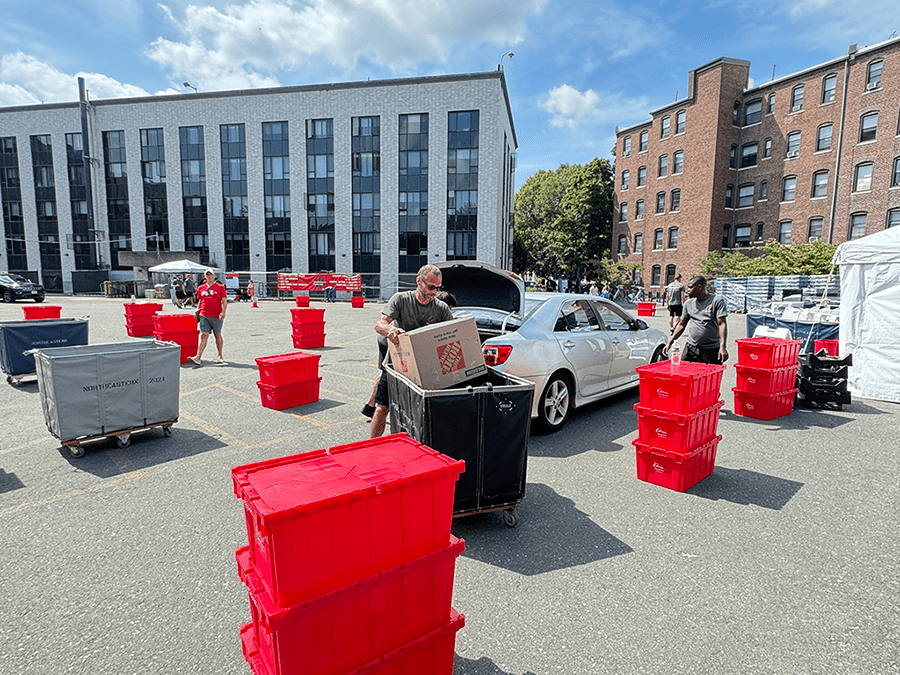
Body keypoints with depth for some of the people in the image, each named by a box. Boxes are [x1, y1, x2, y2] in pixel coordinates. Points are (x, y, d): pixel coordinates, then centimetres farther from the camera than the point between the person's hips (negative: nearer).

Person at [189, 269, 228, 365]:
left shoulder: (220, 287, 0)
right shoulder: (201, 288, 12)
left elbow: (224, 301, -5)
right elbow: (200, 301, 22)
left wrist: (223, 312, -17)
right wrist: (198, 311, 21)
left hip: (216, 316, -2)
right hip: (204, 316, 2)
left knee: (218, 335, 9)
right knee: (203, 335, -6)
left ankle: (220, 356, 23)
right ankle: (198, 357, -11)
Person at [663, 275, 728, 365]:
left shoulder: (717, 300, -3)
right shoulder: (688, 303, 10)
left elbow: (722, 324, -10)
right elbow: (682, 324, 17)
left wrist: (723, 347, -20)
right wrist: (670, 342, 8)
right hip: (691, 348, 4)